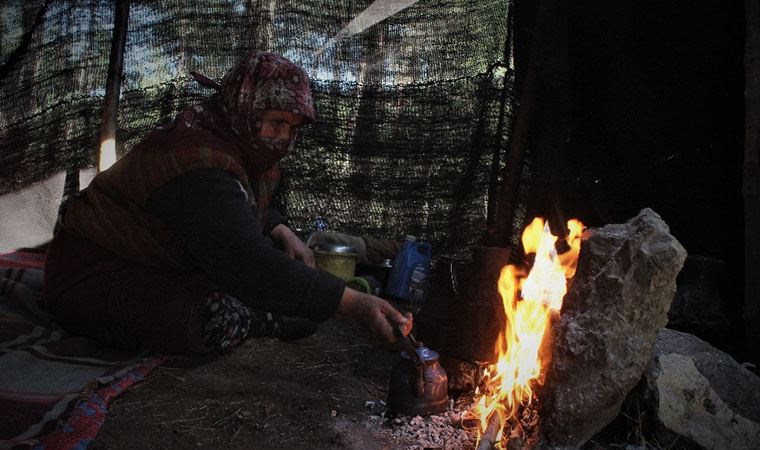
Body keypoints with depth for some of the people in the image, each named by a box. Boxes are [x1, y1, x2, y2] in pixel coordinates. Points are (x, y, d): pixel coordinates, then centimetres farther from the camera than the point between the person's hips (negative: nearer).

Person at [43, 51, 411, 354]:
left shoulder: (242, 146, -1)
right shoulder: (198, 163, -32)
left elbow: (252, 209, 18)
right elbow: (246, 263, -43)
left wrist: (283, 232, -5)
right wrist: (351, 303, -46)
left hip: (170, 266, 9)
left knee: (285, 261, -2)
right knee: (223, 318, -34)